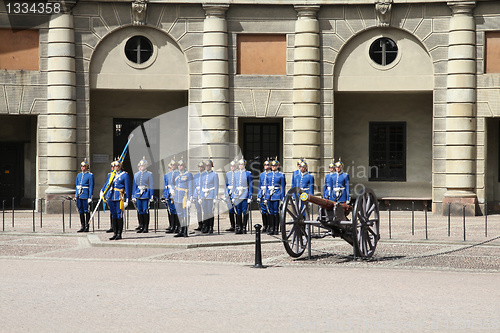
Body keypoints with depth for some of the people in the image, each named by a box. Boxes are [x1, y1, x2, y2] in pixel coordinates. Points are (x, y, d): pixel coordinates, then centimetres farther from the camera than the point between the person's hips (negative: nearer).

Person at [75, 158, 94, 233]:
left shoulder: (90, 175, -5)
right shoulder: (79, 175, 13)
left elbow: (91, 187, -8)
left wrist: (90, 197, -13)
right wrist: (76, 196, 13)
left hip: (85, 195, -6)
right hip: (79, 195, 6)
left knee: (86, 211, -2)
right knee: (81, 211, 8)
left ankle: (87, 227, 3)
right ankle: (83, 226, 14)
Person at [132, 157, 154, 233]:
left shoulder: (149, 174, 1)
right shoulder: (136, 174, 13)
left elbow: (151, 185, -2)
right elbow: (134, 185, 15)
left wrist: (151, 196, -7)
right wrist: (133, 196, 10)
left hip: (146, 193, -4)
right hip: (138, 193, 4)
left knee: (145, 210, -4)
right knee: (139, 210, 4)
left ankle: (146, 227, 0)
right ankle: (141, 225, 13)